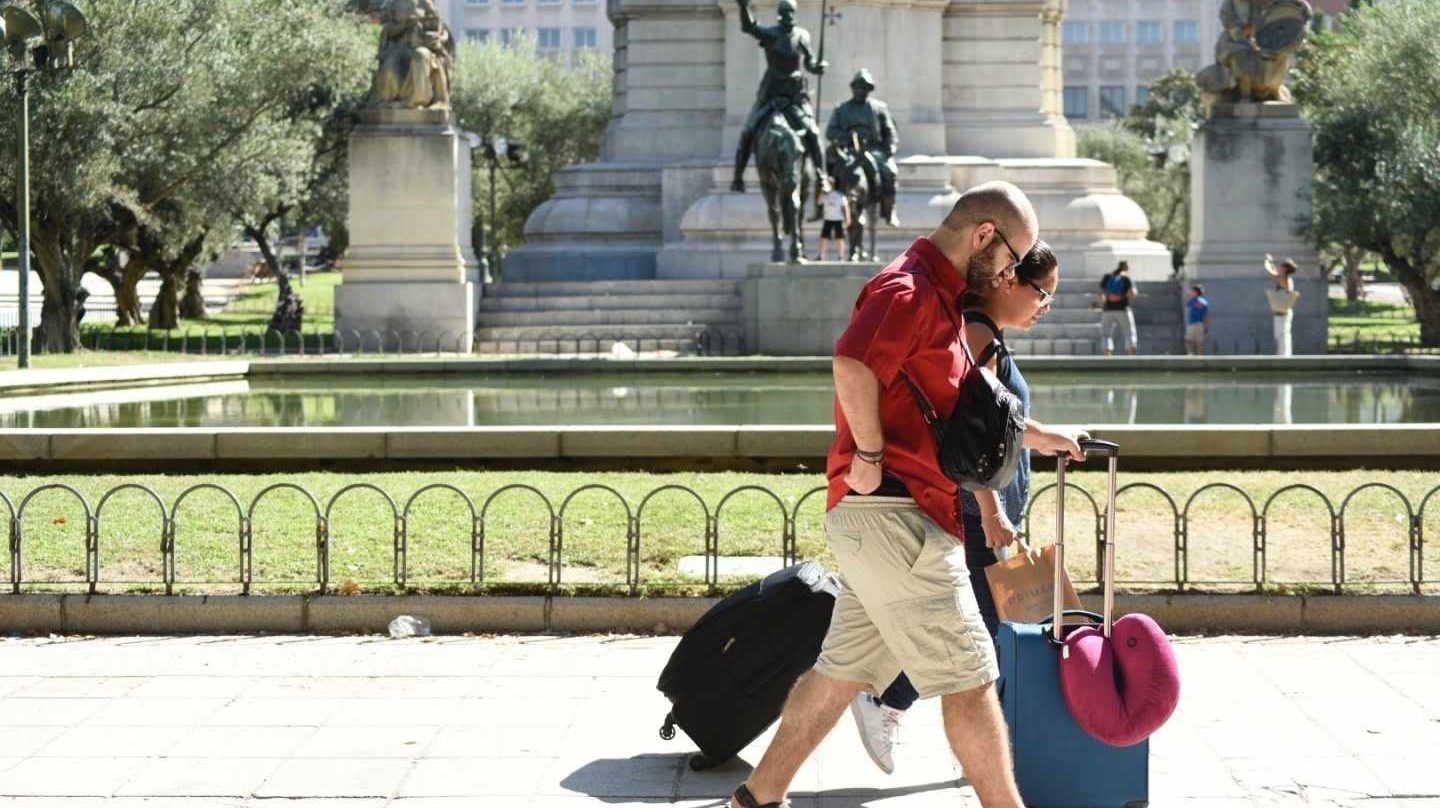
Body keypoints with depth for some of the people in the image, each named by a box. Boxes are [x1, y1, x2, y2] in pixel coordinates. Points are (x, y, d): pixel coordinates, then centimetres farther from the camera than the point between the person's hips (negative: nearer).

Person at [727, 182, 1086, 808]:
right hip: (894, 514, -10)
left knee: (844, 668, 14)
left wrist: (1038, 436, 37)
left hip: (878, 520, 10)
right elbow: (854, 365, -30)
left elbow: (962, 405, 35)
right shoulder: (910, 289, -12)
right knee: (969, 675, -4)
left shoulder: (939, 298, 22)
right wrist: (869, 454, -22)